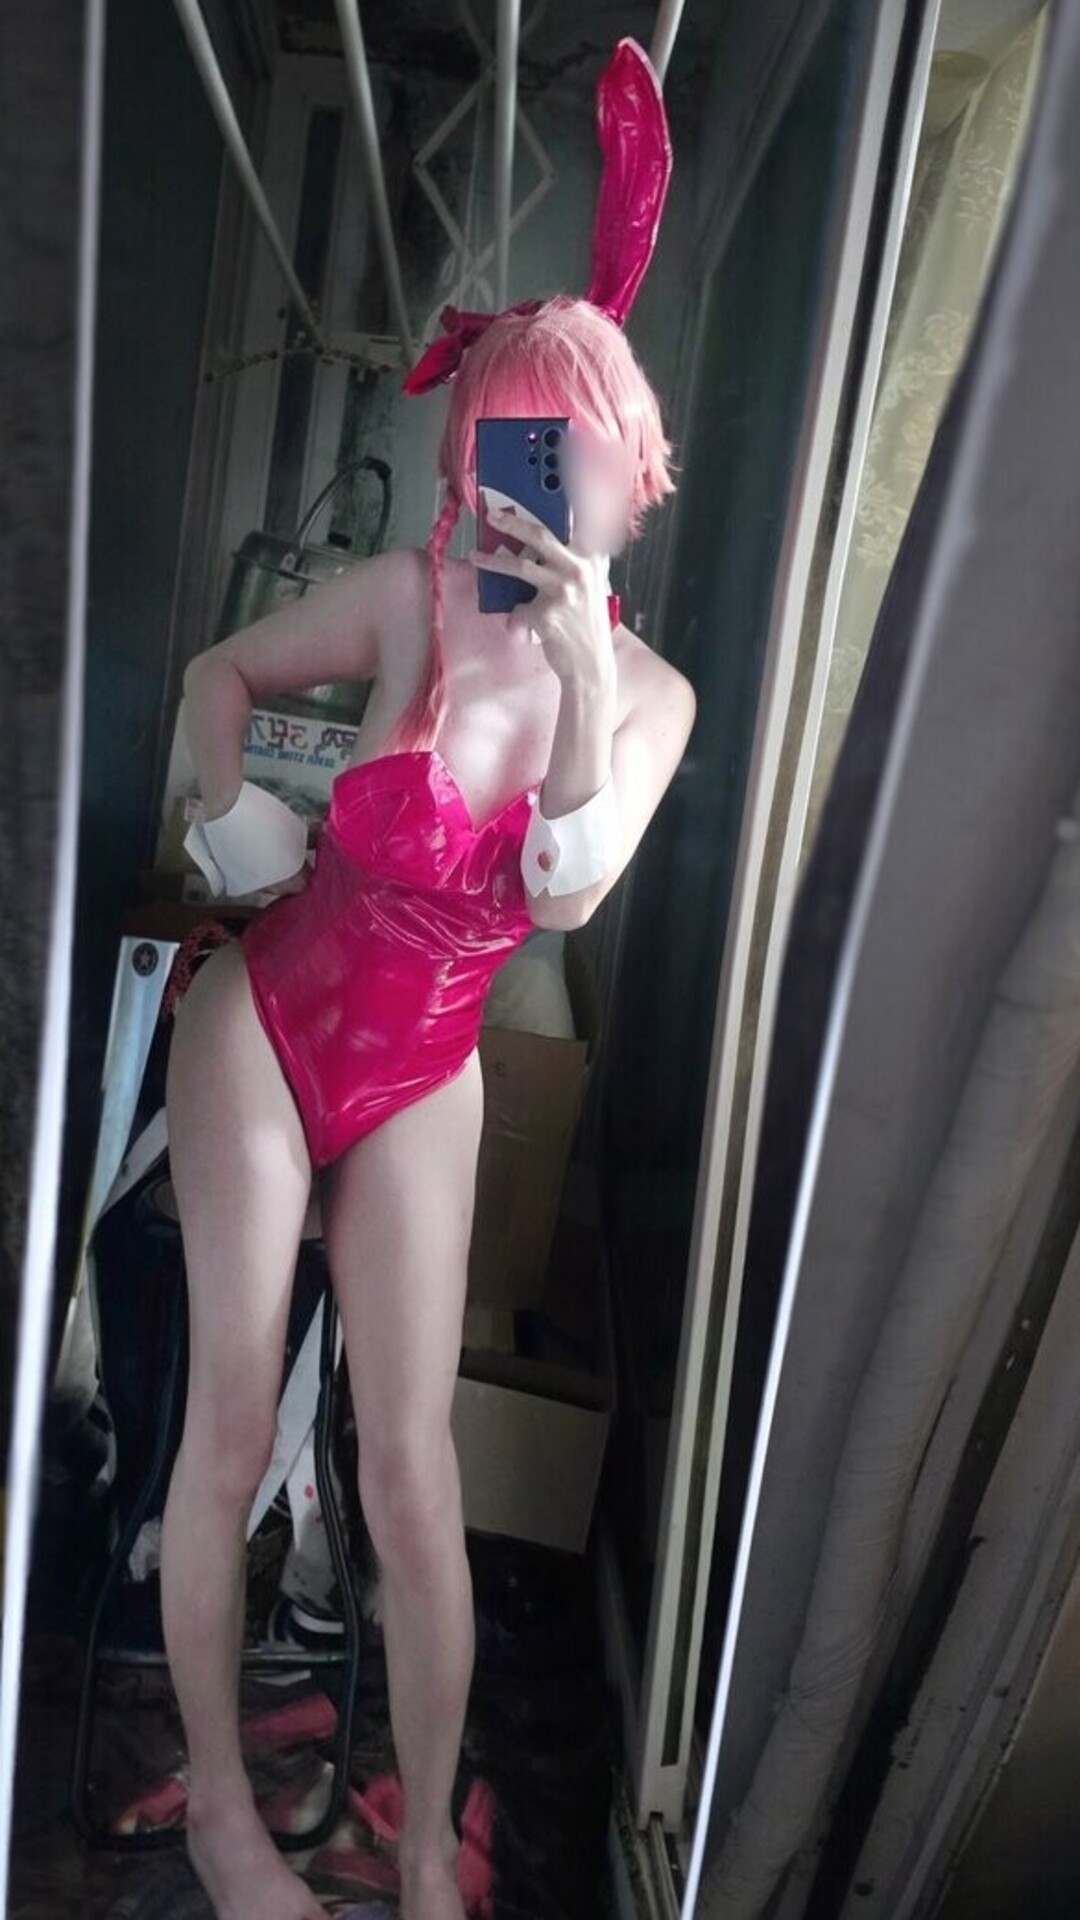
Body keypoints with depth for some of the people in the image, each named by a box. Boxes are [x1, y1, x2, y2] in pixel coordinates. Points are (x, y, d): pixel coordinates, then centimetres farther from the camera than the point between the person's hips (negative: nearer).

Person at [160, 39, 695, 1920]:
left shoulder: (657, 690, -4)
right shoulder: (407, 598, -11)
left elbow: (568, 891, -19)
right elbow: (222, 668, 5)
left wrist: (581, 670, -27)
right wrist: (225, 813, -9)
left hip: (421, 1076, 2)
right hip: (260, 1014, -1)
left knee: (411, 1465, 2)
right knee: (233, 1426, 2)